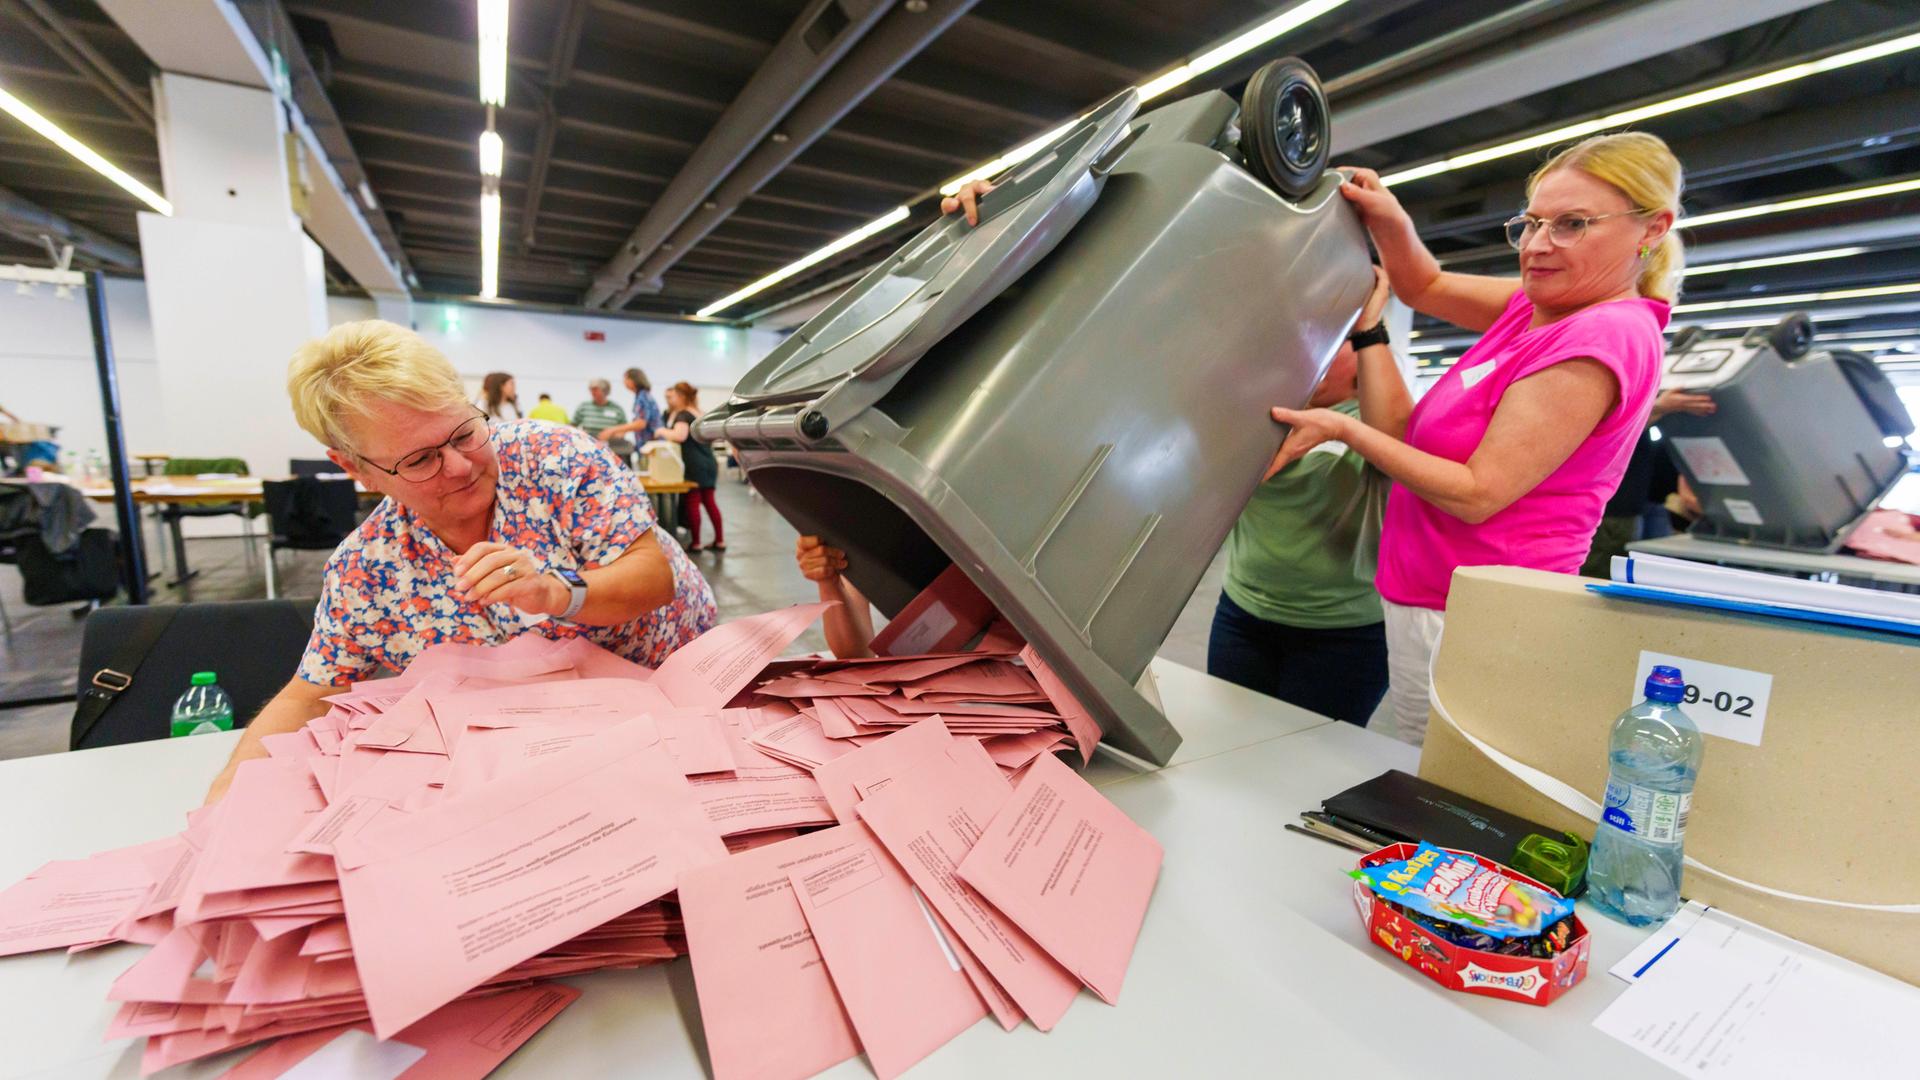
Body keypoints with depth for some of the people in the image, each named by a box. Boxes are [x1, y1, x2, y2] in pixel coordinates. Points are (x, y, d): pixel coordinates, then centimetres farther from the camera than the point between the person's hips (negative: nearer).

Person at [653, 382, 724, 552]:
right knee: (709, 501, 11)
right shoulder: (698, 413, 18)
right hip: (708, 463, 8)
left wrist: (662, 431, -9)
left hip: (694, 466, -8)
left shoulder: (683, 414, -8)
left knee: (693, 502, -3)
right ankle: (720, 540, 12)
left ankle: (695, 543, -1)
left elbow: (680, 436, -25)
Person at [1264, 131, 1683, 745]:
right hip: (1430, 601, 9)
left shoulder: (1606, 336, -15)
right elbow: (1426, 287, 20)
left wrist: (1344, 429, -17)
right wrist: (1390, 224, 0)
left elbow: (1477, 495, -19)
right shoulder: (1542, 305, 11)